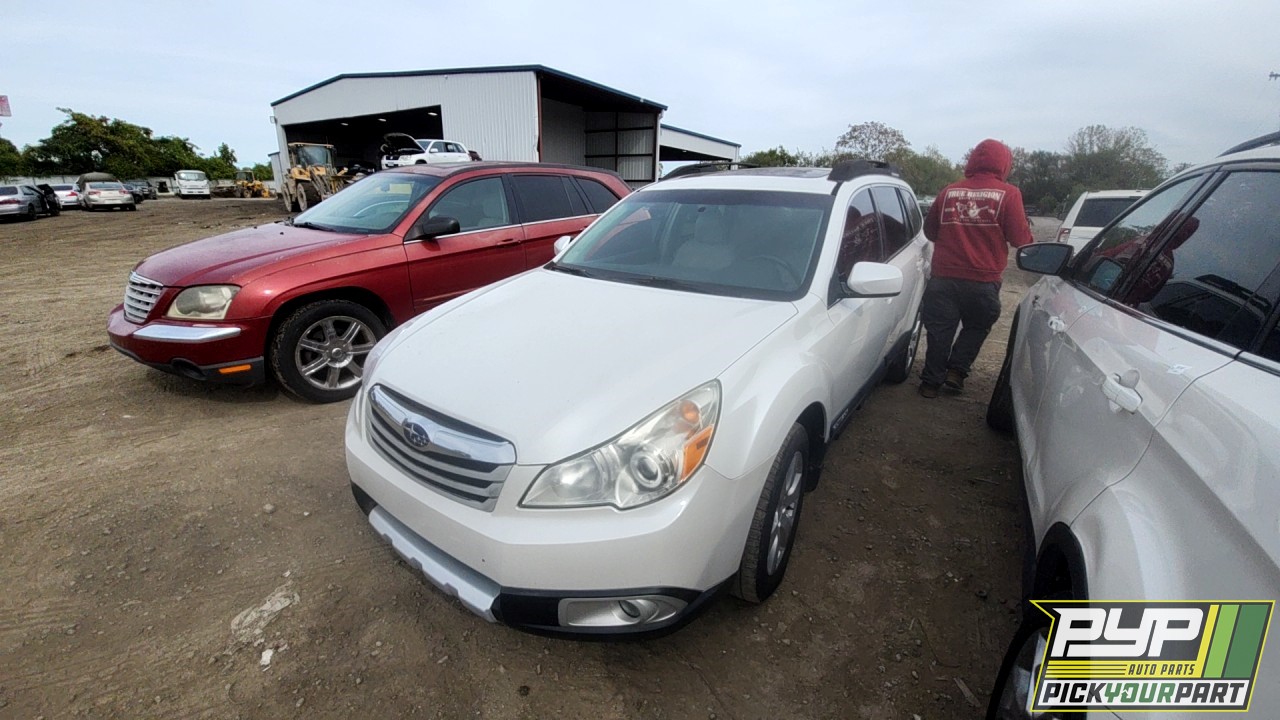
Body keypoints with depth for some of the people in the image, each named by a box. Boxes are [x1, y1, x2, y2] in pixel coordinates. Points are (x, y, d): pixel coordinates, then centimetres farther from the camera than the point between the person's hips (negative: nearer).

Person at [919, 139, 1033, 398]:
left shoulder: (949, 191, 5)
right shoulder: (1008, 194, -4)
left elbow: (930, 231, 14)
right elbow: (1020, 239, -4)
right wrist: (1026, 230, 18)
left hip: (943, 277, 2)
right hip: (983, 281, -2)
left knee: (940, 331, 10)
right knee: (976, 327, 20)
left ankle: (931, 381, 14)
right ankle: (956, 370, 13)